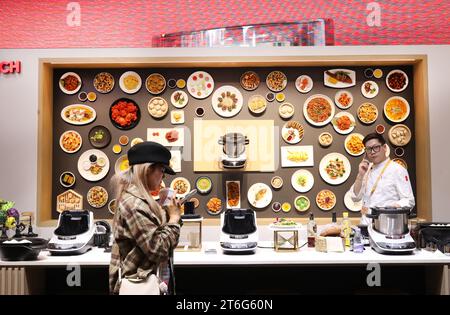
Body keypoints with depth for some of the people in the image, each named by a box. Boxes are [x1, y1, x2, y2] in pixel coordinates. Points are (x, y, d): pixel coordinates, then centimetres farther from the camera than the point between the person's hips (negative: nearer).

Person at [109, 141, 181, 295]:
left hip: (148, 281, 10)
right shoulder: (134, 203, -20)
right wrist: (174, 218, -15)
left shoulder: (136, 198, 10)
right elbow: (158, 249, -25)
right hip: (141, 285, -10)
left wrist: (162, 209, 5)